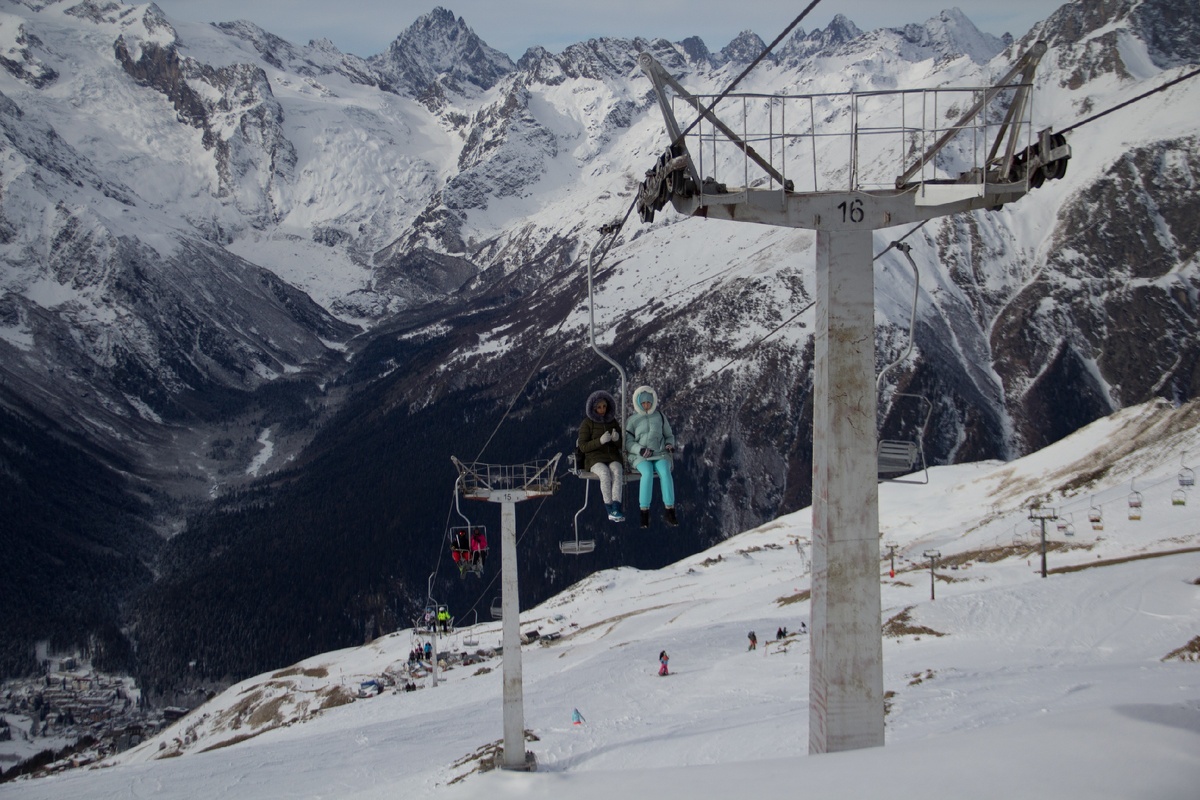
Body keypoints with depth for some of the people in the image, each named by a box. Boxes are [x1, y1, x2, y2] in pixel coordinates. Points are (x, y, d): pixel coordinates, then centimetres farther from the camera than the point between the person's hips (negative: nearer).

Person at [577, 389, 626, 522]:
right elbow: (582, 447, -7)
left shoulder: (613, 422, 11)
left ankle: (616, 509, -46)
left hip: (612, 459, 3)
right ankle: (610, 510, -34)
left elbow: (622, 445, 11)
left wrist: (616, 438, -14)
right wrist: (600, 441, -21)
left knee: (617, 472, -34)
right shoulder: (586, 424, -1)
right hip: (595, 460, -3)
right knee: (605, 474, -37)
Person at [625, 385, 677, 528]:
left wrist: (670, 445, -2)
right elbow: (628, 442, 2)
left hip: (660, 455, 2)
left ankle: (669, 510, -32)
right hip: (641, 457, -2)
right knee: (648, 473, -35)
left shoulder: (660, 417, 13)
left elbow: (669, 435, 21)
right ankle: (644, 512, -33)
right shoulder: (632, 420, 8)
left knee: (665, 472, -33)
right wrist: (640, 450, -17)